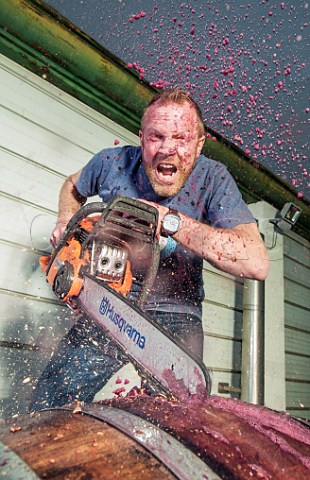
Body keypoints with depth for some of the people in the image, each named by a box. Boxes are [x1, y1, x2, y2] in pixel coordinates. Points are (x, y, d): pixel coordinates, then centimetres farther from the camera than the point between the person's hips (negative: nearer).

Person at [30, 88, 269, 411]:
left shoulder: (212, 178, -13)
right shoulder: (112, 163, -4)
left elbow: (257, 263, -27)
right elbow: (73, 186, 21)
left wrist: (169, 219, -31)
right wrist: (66, 220, 0)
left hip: (174, 316, -1)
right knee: (45, 411, -3)